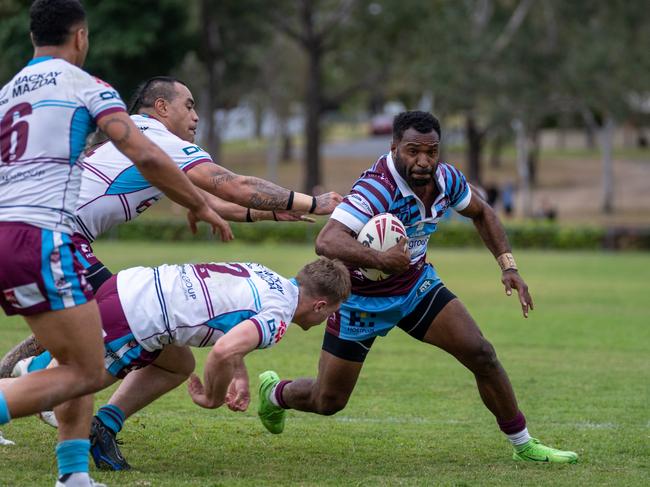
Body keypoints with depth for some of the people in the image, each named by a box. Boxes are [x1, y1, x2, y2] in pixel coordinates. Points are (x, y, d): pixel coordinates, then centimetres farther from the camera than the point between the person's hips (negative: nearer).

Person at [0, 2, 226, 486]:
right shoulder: (85, 85, 1)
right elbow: (146, 156, -8)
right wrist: (200, 205, 3)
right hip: (41, 238, -8)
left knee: (78, 363, 16)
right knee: (84, 373, -3)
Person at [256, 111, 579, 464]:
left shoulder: (445, 179, -12)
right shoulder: (377, 189, -35)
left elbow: (481, 213, 10)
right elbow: (327, 242, -47)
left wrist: (508, 266, 0)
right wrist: (381, 260, -59)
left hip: (416, 284, 5)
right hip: (362, 298, -5)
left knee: (481, 354, -8)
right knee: (328, 402, 3)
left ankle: (523, 445, 8)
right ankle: (274, 392, 38)